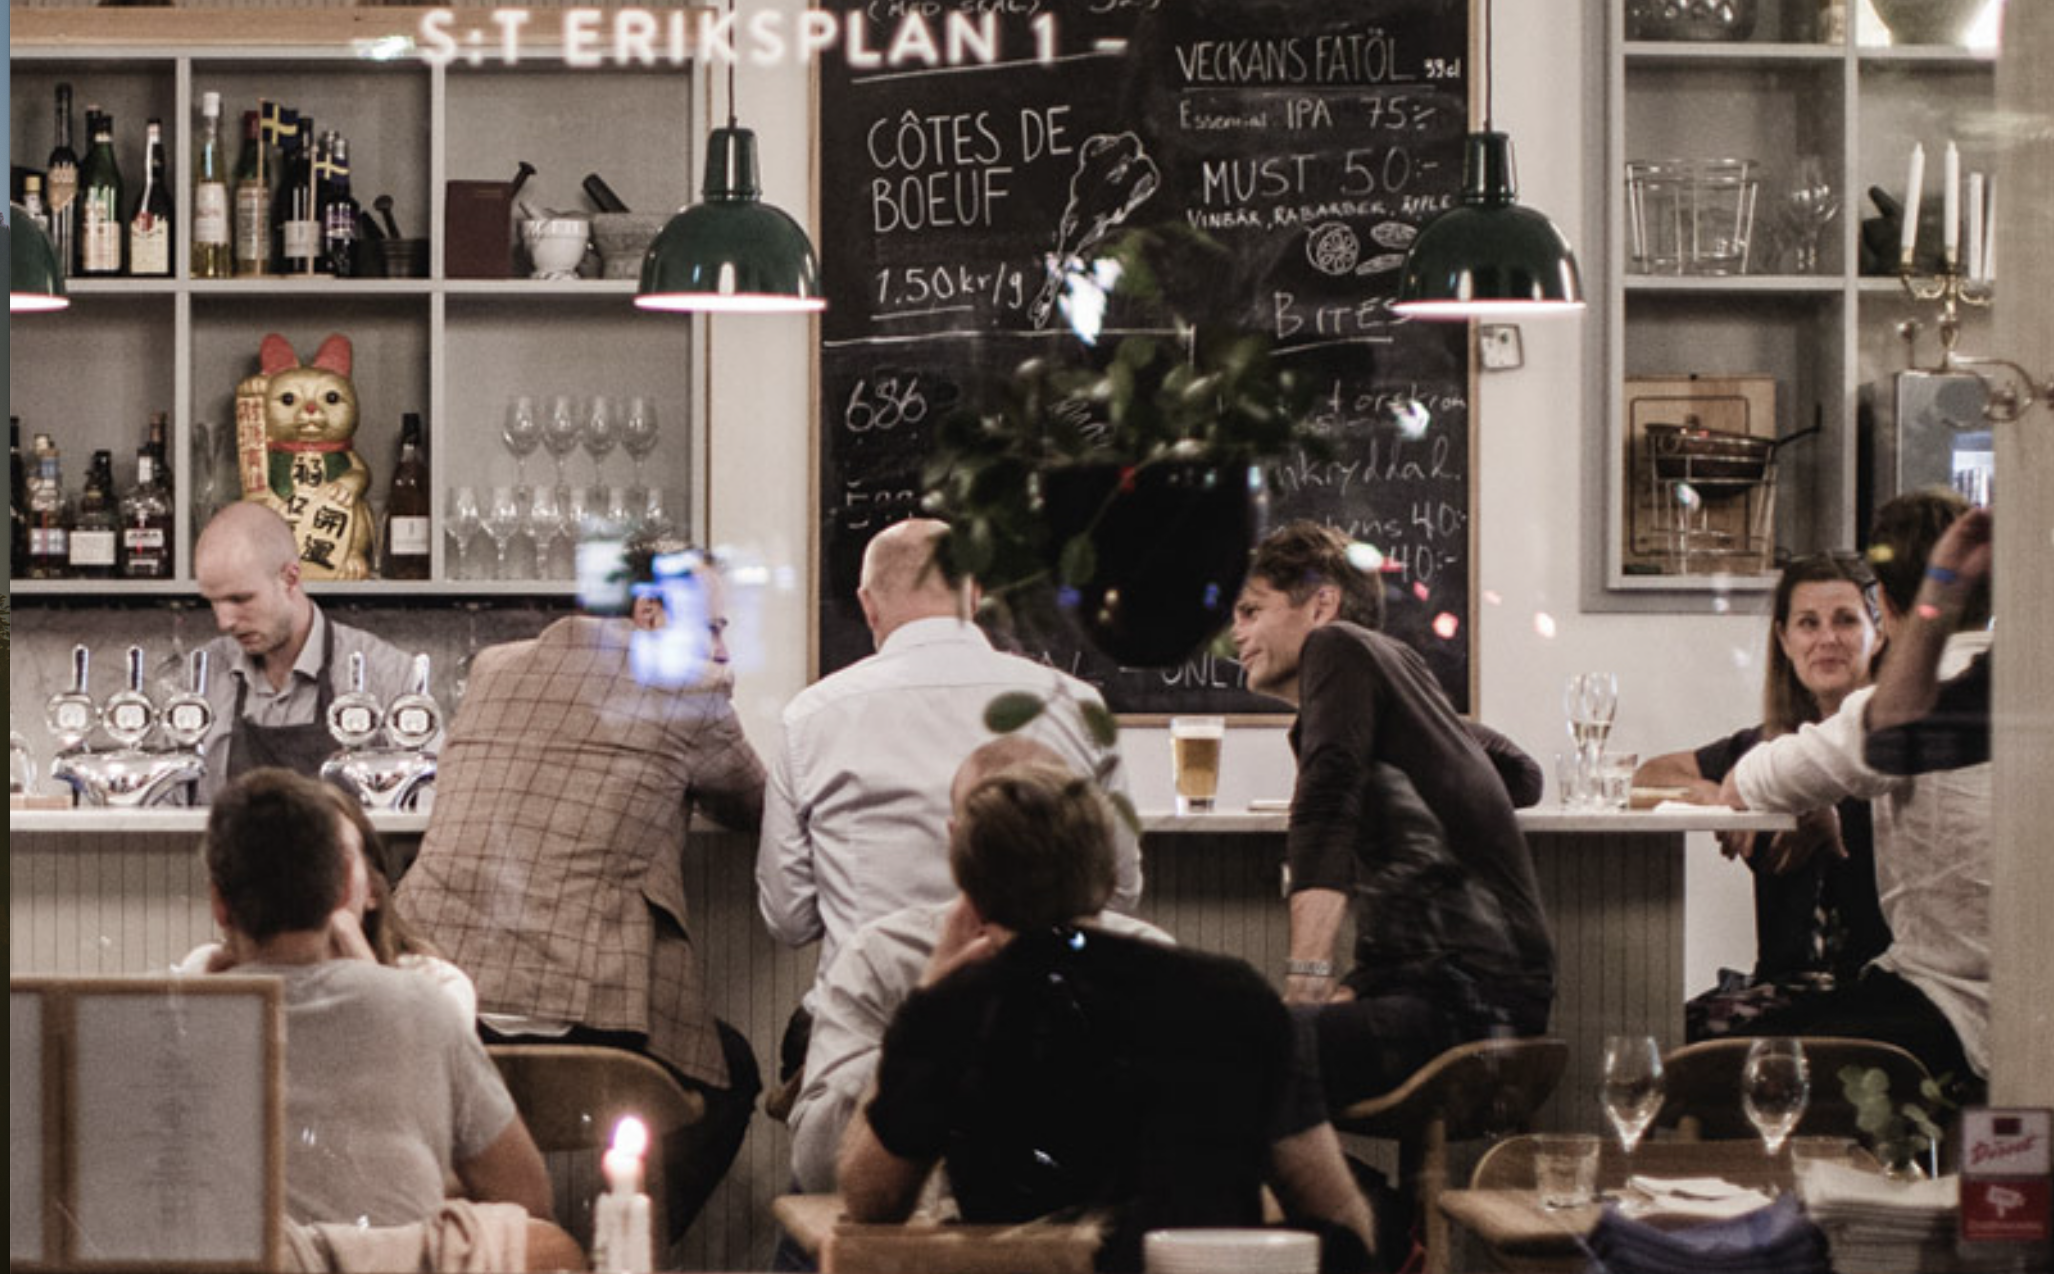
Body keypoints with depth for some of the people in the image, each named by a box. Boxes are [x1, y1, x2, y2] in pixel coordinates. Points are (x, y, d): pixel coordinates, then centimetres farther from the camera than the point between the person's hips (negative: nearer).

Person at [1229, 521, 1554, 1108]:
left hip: (1467, 995, -10)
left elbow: (1325, 815, -15)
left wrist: (1306, 978, -24)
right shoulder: (1399, 663, 24)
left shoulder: (1339, 647, 0)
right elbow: (1524, 778, 40)